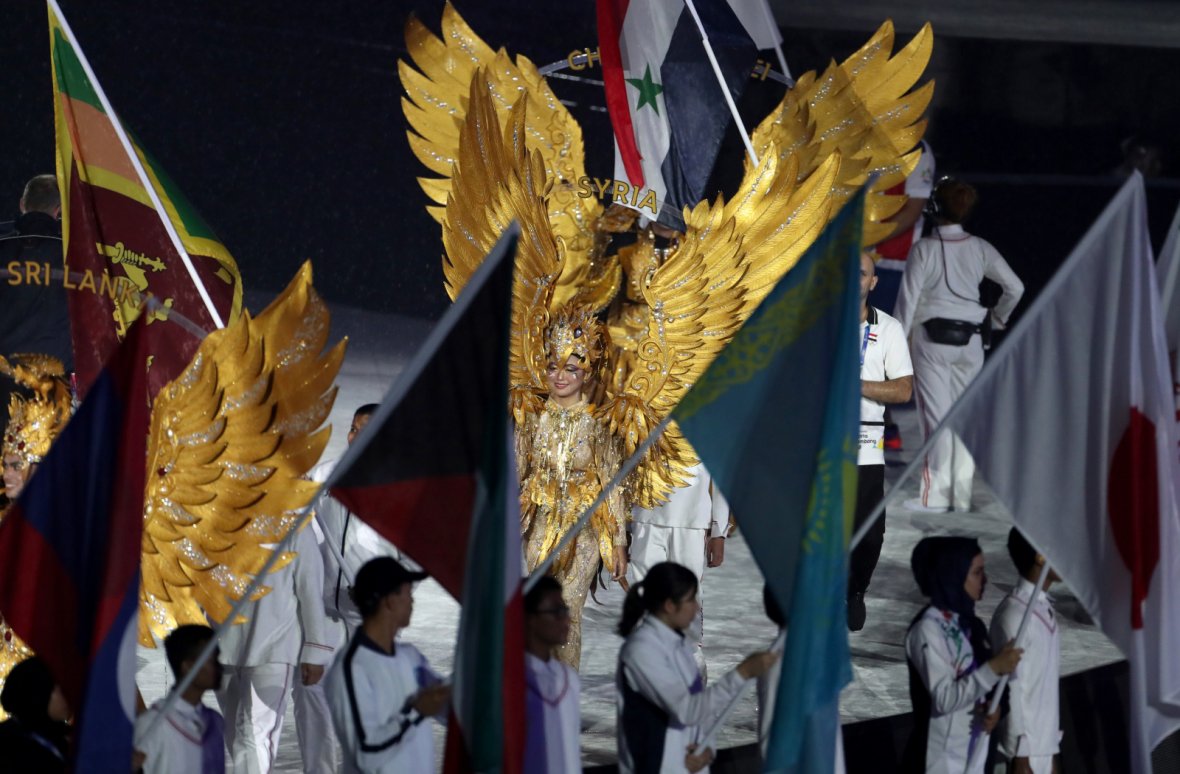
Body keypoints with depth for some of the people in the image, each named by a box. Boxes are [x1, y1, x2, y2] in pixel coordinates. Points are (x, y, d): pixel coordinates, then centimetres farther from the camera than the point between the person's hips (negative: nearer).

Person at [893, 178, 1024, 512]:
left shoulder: (924, 249, -9)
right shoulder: (979, 249, 3)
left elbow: (908, 298, -8)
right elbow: (1015, 287, 6)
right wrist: (996, 319, 21)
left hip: (932, 338, -4)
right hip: (970, 340, 4)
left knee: (935, 414, -3)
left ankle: (936, 494, -4)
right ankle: (961, 493, 8)